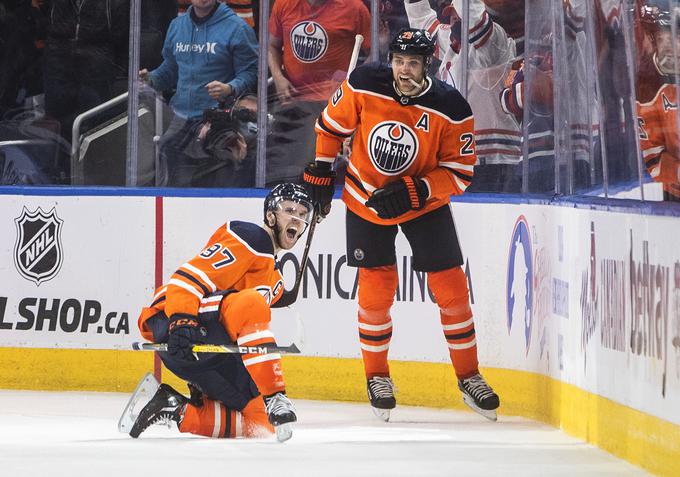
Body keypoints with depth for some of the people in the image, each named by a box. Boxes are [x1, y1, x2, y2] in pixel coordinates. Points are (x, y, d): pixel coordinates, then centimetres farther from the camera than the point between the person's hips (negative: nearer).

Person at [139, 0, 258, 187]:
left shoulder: (236, 28, -3)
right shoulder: (177, 26, 15)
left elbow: (250, 73, -5)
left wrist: (229, 89, -24)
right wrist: (150, 79, 4)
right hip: (181, 121, 5)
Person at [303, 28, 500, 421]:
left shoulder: (451, 109, -22)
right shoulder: (364, 86, -19)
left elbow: (459, 172, -16)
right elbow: (332, 124, -1)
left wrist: (415, 192, -28)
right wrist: (321, 174, 3)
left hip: (425, 202, 0)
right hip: (365, 198, 0)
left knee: (451, 286, -2)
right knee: (377, 287, -3)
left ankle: (470, 377, 12)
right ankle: (377, 377, 15)